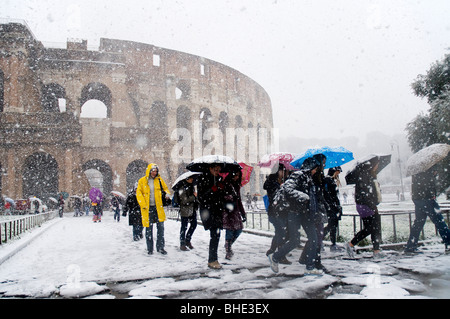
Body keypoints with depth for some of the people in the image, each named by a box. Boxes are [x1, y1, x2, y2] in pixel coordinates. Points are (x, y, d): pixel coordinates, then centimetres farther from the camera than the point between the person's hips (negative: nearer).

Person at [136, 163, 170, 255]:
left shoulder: (159, 180, 7)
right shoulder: (142, 181, -1)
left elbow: (165, 188, 18)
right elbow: (139, 193, -2)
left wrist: (167, 194, -5)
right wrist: (143, 205, -12)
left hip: (158, 207, 2)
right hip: (147, 208, -2)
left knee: (161, 227, 2)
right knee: (149, 229, 5)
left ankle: (160, 247, 12)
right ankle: (150, 249, 16)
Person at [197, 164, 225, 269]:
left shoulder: (219, 178, 15)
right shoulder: (202, 178, -3)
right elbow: (200, 196, -8)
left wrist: (221, 188, 2)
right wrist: (212, 190, -17)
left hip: (217, 209, 6)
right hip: (207, 210, -6)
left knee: (216, 234, 5)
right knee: (214, 234, -14)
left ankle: (213, 259, 17)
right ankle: (212, 260, -7)